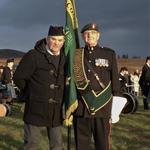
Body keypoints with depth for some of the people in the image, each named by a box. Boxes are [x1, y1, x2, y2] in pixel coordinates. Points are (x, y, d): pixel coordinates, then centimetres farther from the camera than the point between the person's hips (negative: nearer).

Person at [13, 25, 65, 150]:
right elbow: (18, 78, -5)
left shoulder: (65, 58, 6)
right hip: (36, 109, -4)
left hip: (56, 111, 4)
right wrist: (31, 95, 3)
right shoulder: (33, 56, -9)